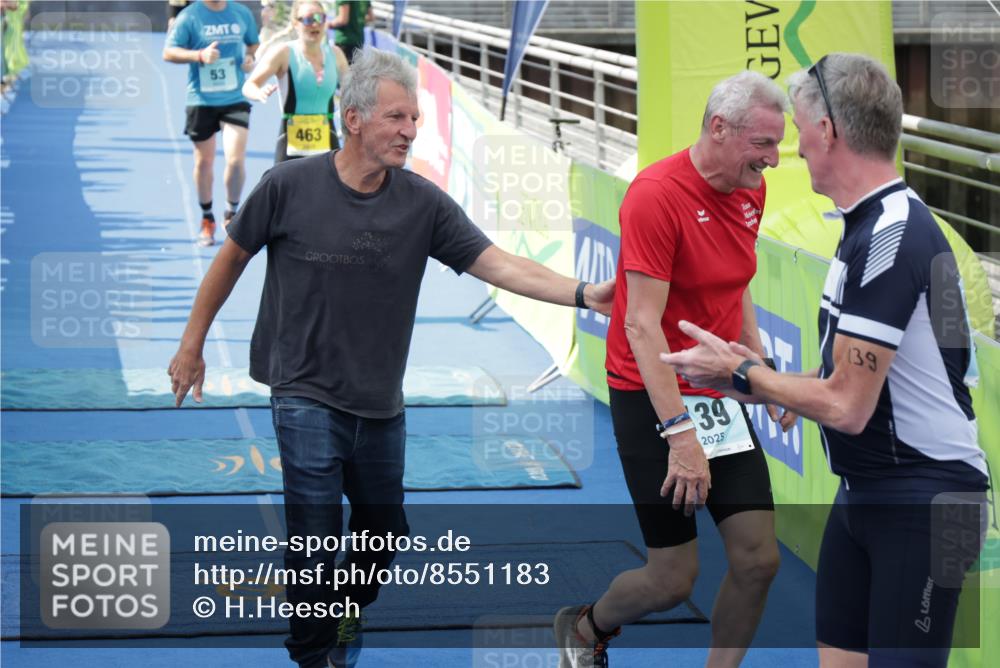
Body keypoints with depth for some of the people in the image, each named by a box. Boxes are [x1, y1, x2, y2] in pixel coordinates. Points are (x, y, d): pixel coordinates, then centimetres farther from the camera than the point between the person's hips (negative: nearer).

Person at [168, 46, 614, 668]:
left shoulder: (423, 203, -6)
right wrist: (193, 343, 7)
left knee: (384, 526, 17)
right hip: (307, 396, -4)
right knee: (317, 536, -10)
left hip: (381, 403, 4)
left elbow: (499, 264, -12)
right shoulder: (289, 186, -11)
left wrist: (581, 292, -26)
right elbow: (233, 257, 2)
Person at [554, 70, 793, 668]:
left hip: (719, 396, 7)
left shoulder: (751, 190, 5)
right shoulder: (658, 194, -20)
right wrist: (680, 434, -28)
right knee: (675, 577, -2)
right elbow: (642, 325, -23)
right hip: (655, 400, -7)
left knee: (759, 559, 0)